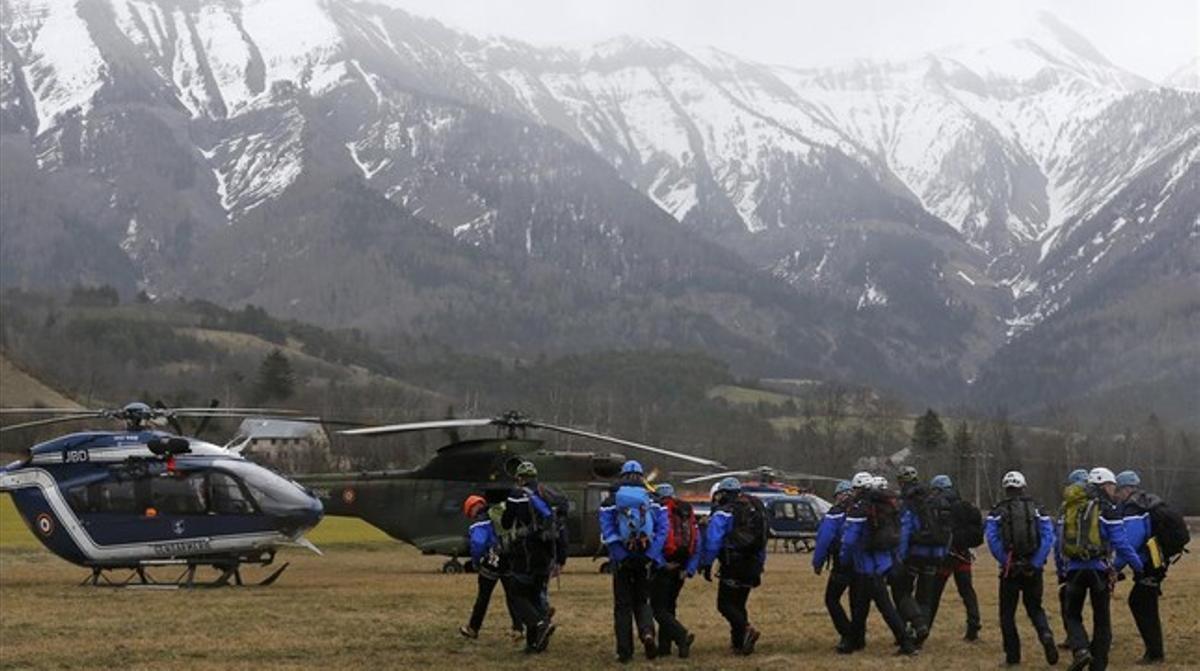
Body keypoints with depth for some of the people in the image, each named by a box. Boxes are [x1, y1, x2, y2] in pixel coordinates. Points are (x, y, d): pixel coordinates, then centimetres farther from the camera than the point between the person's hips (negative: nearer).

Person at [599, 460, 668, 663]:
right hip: (645, 560, 1)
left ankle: (624, 651, 6)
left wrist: (619, 556, -13)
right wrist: (652, 557, -10)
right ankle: (647, 632, -14)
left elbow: (607, 533, -12)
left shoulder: (611, 501, 0)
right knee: (642, 601, 15)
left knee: (623, 605, 8)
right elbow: (662, 530, -7)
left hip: (622, 560, -1)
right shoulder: (653, 501, 4)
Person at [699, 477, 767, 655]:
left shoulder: (723, 513, -6)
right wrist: (758, 569, 24)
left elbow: (712, 541, -15)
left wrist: (706, 564, -11)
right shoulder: (756, 511, 18)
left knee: (725, 604, -4)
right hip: (751, 566, 7)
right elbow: (762, 543, 21)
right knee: (738, 603, 15)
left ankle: (746, 629, -25)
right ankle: (739, 642, 12)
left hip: (733, 566, -7)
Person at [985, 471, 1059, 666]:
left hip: (1010, 569, -2)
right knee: (1035, 608, 17)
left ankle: (1012, 656, 9)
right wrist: (1036, 563, -7)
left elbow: (992, 539, -15)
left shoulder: (998, 512, 0)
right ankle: (1046, 635, -12)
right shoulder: (1037, 510, 6)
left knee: (1007, 613, 11)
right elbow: (1048, 538, -6)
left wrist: (1005, 561, -11)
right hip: (1032, 569, 2)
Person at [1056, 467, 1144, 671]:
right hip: (1099, 570, -3)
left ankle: (1080, 649, -12)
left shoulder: (1069, 508, 11)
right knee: (1101, 620, 9)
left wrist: (1061, 571, 23)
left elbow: (1059, 544, 15)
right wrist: (1137, 566, -1)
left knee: (1072, 614, 14)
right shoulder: (1107, 510, -4)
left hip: (1074, 569, 3)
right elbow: (1121, 544, -10)